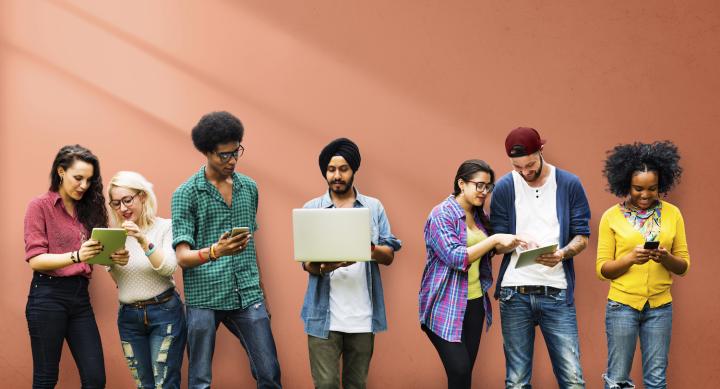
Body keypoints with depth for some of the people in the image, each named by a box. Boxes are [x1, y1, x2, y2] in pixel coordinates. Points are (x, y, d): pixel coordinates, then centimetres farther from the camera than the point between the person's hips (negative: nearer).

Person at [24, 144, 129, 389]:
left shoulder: (88, 209, 13)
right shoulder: (40, 206, -3)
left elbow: (95, 255, 12)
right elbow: (35, 259, -12)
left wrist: (114, 257, -11)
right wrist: (76, 256, -27)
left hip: (80, 295, 5)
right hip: (48, 295, -5)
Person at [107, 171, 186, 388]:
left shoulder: (165, 227, -5)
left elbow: (168, 268, -16)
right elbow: (112, 276, 0)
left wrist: (143, 241, -27)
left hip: (164, 313, -4)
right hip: (128, 317, 4)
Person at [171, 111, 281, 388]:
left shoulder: (249, 188, 9)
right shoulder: (186, 194, -4)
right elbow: (182, 257, -10)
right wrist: (214, 252, -29)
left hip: (248, 297, 4)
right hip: (204, 299, -3)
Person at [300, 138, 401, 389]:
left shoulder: (374, 207, 7)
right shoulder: (312, 209, 4)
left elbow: (389, 256, 4)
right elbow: (307, 263, -1)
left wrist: (373, 251, -19)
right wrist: (324, 266, -25)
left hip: (362, 315, 2)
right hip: (325, 315, -1)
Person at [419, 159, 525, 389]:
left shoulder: (479, 216, 11)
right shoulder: (441, 215, -11)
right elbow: (455, 257, -20)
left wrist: (511, 244, 5)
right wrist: (494, 239, -22)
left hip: (475, 303, 7)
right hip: (446, 306, -7)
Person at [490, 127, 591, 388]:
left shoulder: (569, 184, 2)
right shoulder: (504, 188, 3)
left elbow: (582, 236, 4)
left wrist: (562, 253, -17)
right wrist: (521, 243, -18)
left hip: (556, 293, 0)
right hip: (515, 293, 1)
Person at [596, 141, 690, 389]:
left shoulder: (672, 214, 3)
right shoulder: (612, 217, -3)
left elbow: (683, 266, 6)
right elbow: (602, 269, -2)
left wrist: (666, 258, -16)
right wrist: (630, 258, -21)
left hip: (660, 307, 2)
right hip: (622, 305, -2)